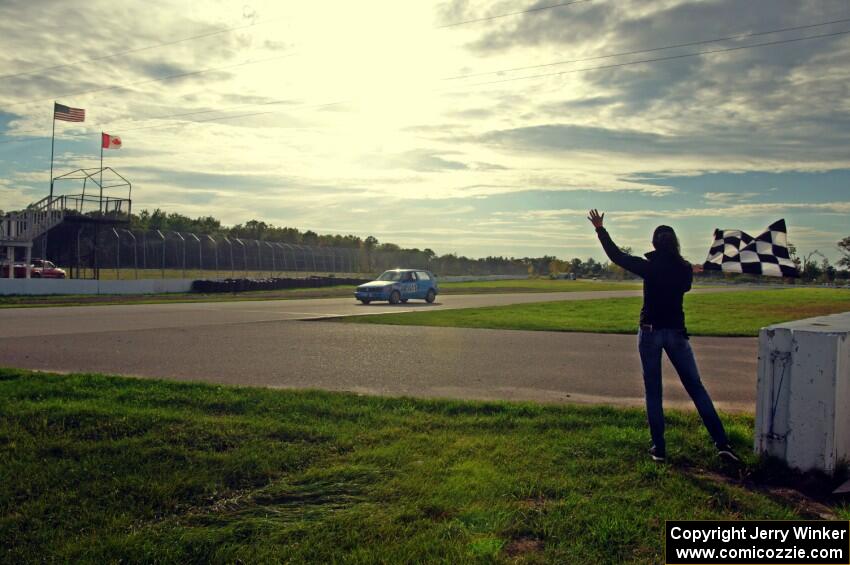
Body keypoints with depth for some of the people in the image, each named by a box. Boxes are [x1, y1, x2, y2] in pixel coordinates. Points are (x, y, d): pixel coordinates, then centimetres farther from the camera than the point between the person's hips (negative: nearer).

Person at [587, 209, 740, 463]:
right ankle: (722, 443, 5)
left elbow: (616, 255, 1)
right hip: (676, 333, 2)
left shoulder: (649, 267, -8)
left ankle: (659, 448, 7)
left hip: (650, 332, -2)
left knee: (653, 392, 6)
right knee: (696, 388, 8)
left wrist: (600, 229, 10)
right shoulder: (684, 269, -2)